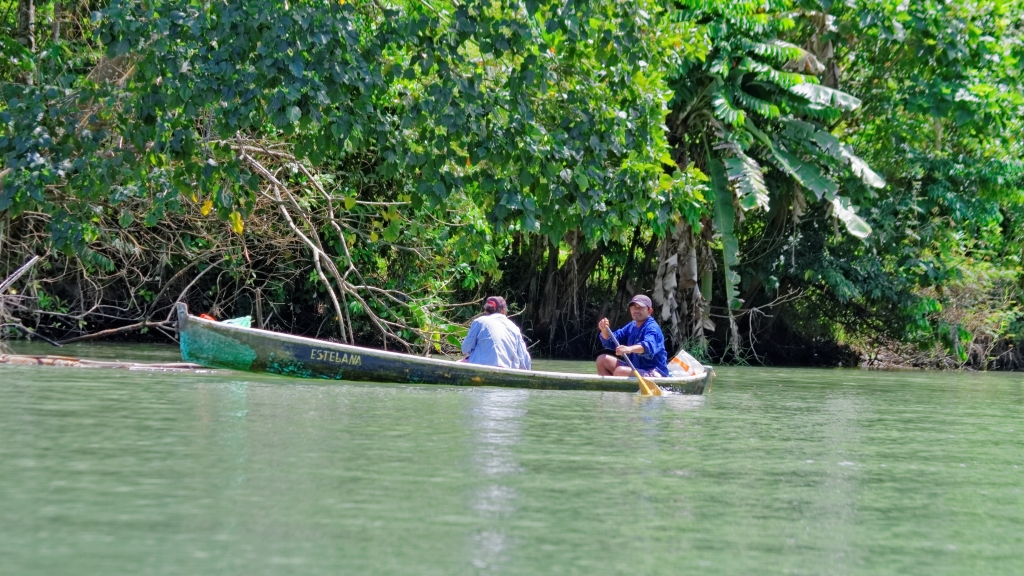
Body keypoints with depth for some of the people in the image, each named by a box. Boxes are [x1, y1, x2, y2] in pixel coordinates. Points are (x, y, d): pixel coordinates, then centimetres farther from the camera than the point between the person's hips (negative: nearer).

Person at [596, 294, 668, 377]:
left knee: (620, 371, -33)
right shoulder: (631, 326, 12)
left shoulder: (652, 328, -15)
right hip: (635, 369, 9)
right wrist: (604, 330, -13)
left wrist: (630, 349, -58)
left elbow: (649, 346, -37)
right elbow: (610, 342, 10)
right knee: (602, 360, 7)